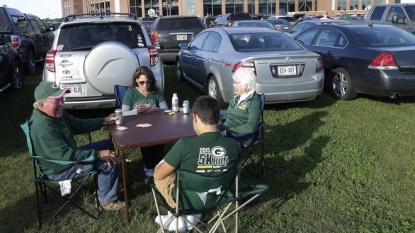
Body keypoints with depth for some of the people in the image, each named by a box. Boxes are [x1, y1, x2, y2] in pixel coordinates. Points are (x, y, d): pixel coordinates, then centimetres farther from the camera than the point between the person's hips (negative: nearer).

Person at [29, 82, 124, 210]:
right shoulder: (43, 126, -32)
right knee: (108, 162, -16)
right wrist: (98, 154, -32)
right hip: (60, 170, -10)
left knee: (107, 145, 13)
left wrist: (104, 121, 4)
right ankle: (107, 200, 3)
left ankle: (105, 183, 23)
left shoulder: (57, 113, -1)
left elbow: (78, 125, 12)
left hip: (67, 156, 10)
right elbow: (65, 154, -34)